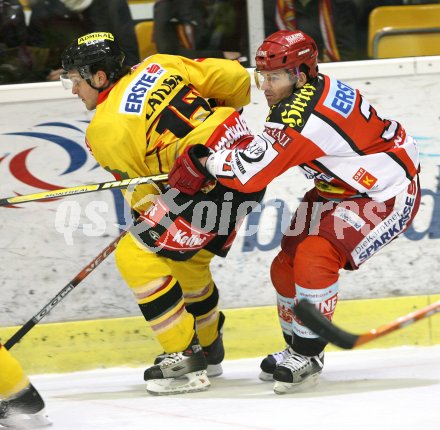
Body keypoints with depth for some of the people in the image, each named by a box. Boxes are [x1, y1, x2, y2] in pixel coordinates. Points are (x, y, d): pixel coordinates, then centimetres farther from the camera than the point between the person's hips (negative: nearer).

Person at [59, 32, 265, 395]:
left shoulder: (105, 129, -6)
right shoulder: (159, 66, 11)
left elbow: (143, 195, -2)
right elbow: (235, 77, 10)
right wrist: (219, 115, 30)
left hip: (211, 181, -9)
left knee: (136, 255, -3)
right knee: (187, 260, 26)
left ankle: (184, 358, -2)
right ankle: (208, 349, 40)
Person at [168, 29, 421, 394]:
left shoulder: (301, 118, -33)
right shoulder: (313, 87, -3)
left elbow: (249, 173, -30)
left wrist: (201, 162, -14)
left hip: (386, 196, -11)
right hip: (340, 188, 11)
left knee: (314, 258, -25)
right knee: (287, 264, 7)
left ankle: (307, 355, -9)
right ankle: (298, 346, 25)